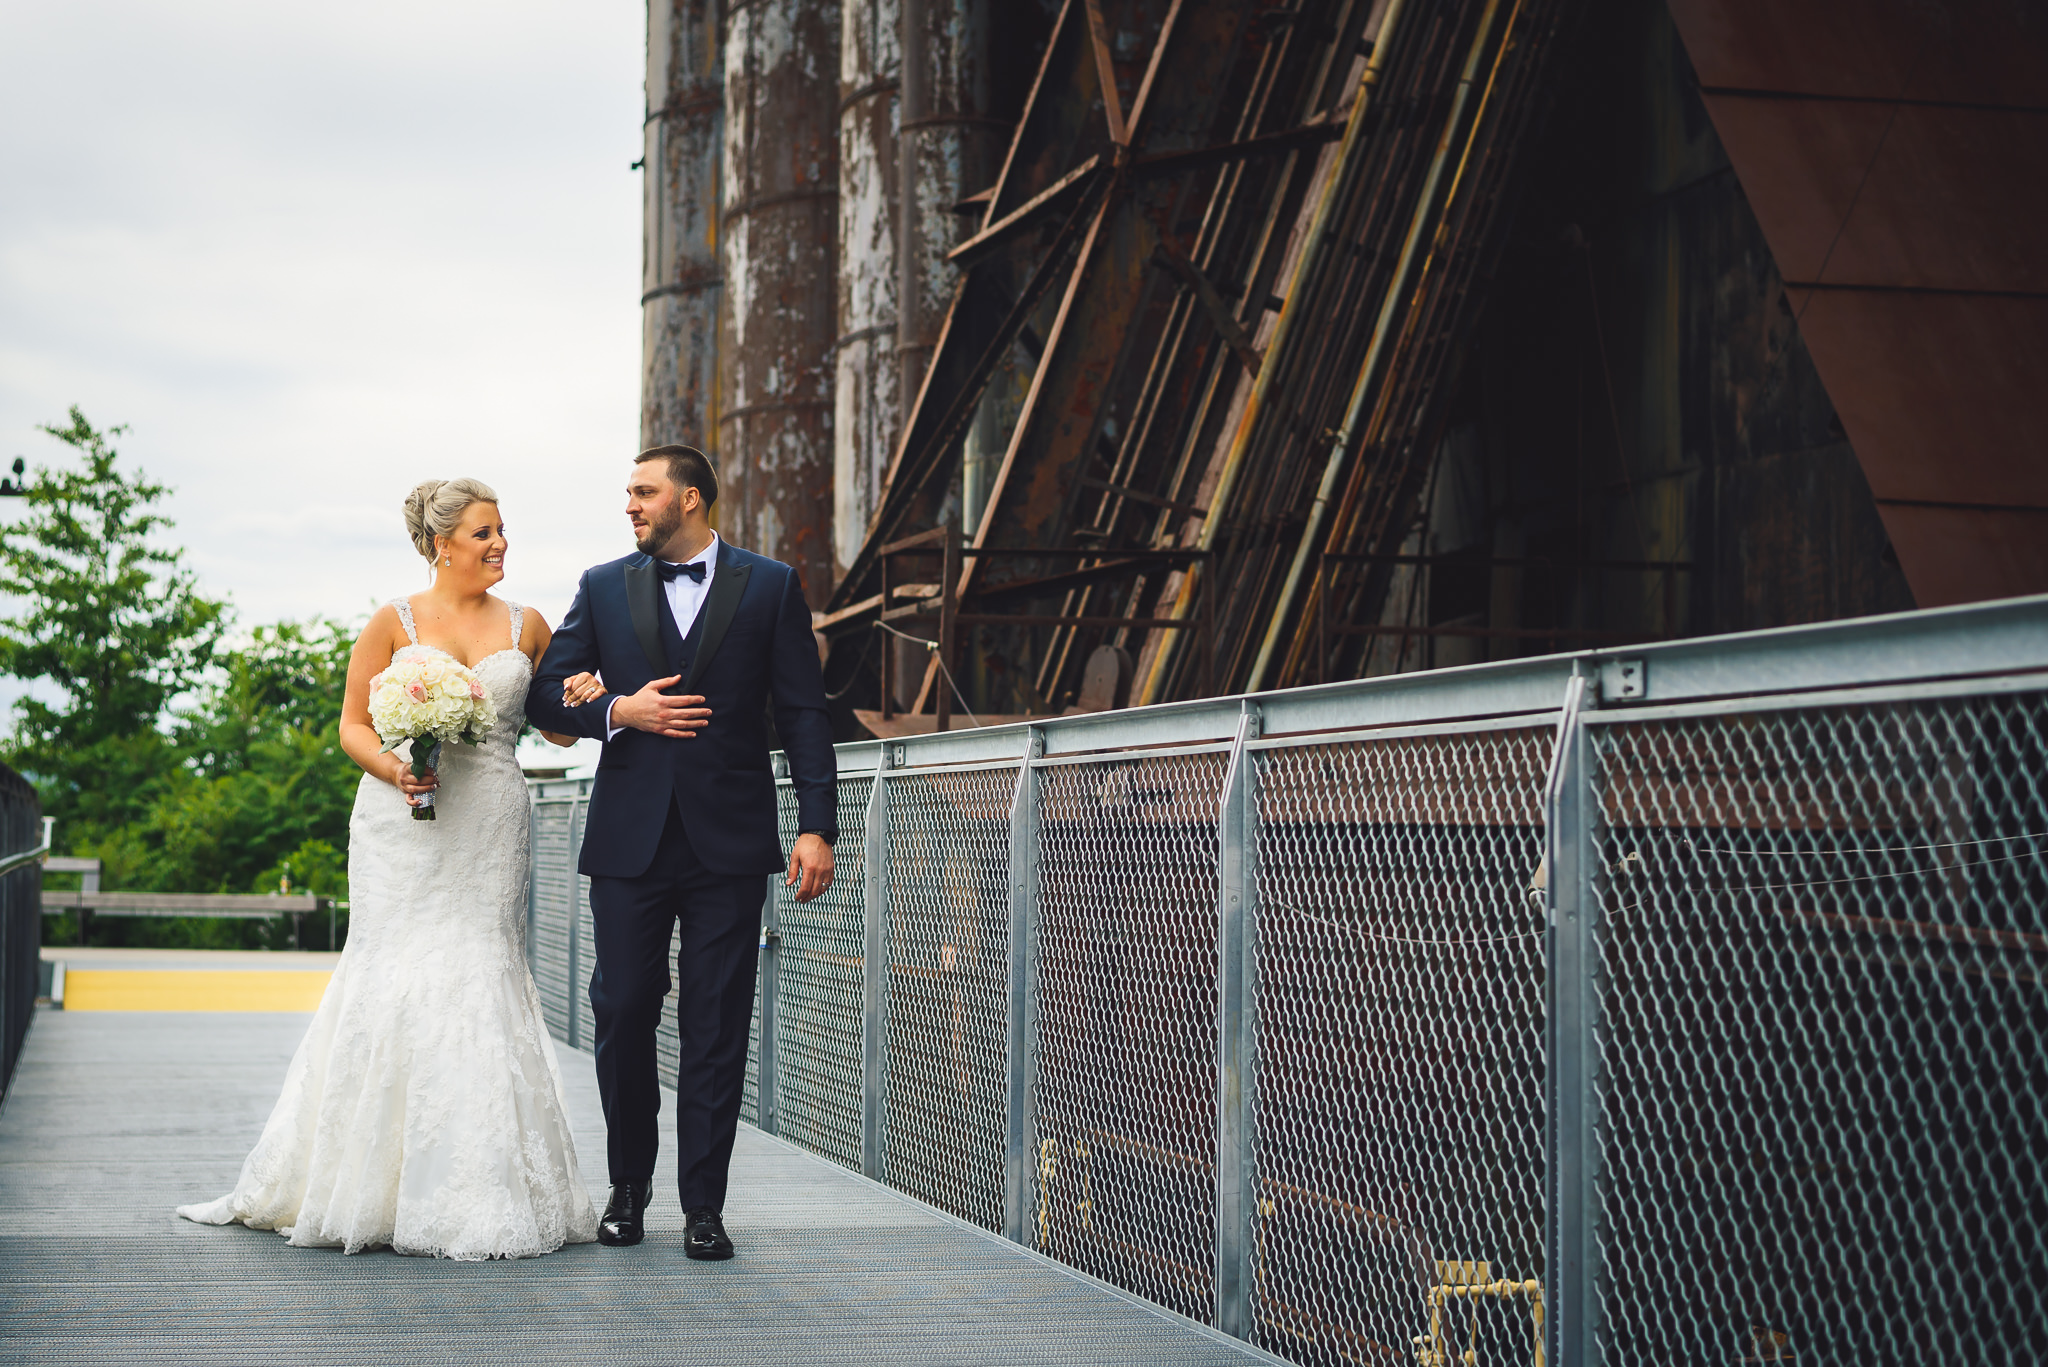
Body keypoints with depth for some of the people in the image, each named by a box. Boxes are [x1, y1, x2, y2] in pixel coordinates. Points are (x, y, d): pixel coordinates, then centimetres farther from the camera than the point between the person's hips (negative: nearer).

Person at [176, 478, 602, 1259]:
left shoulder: (526, 628, 11)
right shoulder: (394, 623, 4)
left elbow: (560, 728, 16)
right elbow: (353, 725, 4)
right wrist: (394, 770, -15)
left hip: (489, 830, 2)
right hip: (404, 827, -2)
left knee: (482, 981, -3)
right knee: (395, 981, -5)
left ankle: (476, 1194, 2)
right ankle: (366, 1186, 5)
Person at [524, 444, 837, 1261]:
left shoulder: (770, 587, 5)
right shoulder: (603, 589, 10)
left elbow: (803, 714, 2)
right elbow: (545, 696, 9)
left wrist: (817, 826, -6)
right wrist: (617, 712, -10)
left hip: (729, 841, -2)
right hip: (629, 843, 2)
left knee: (717, 1025, -1)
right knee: (623, 1012, 4)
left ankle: (703, 1205, 5)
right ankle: (628, 1186, 21)